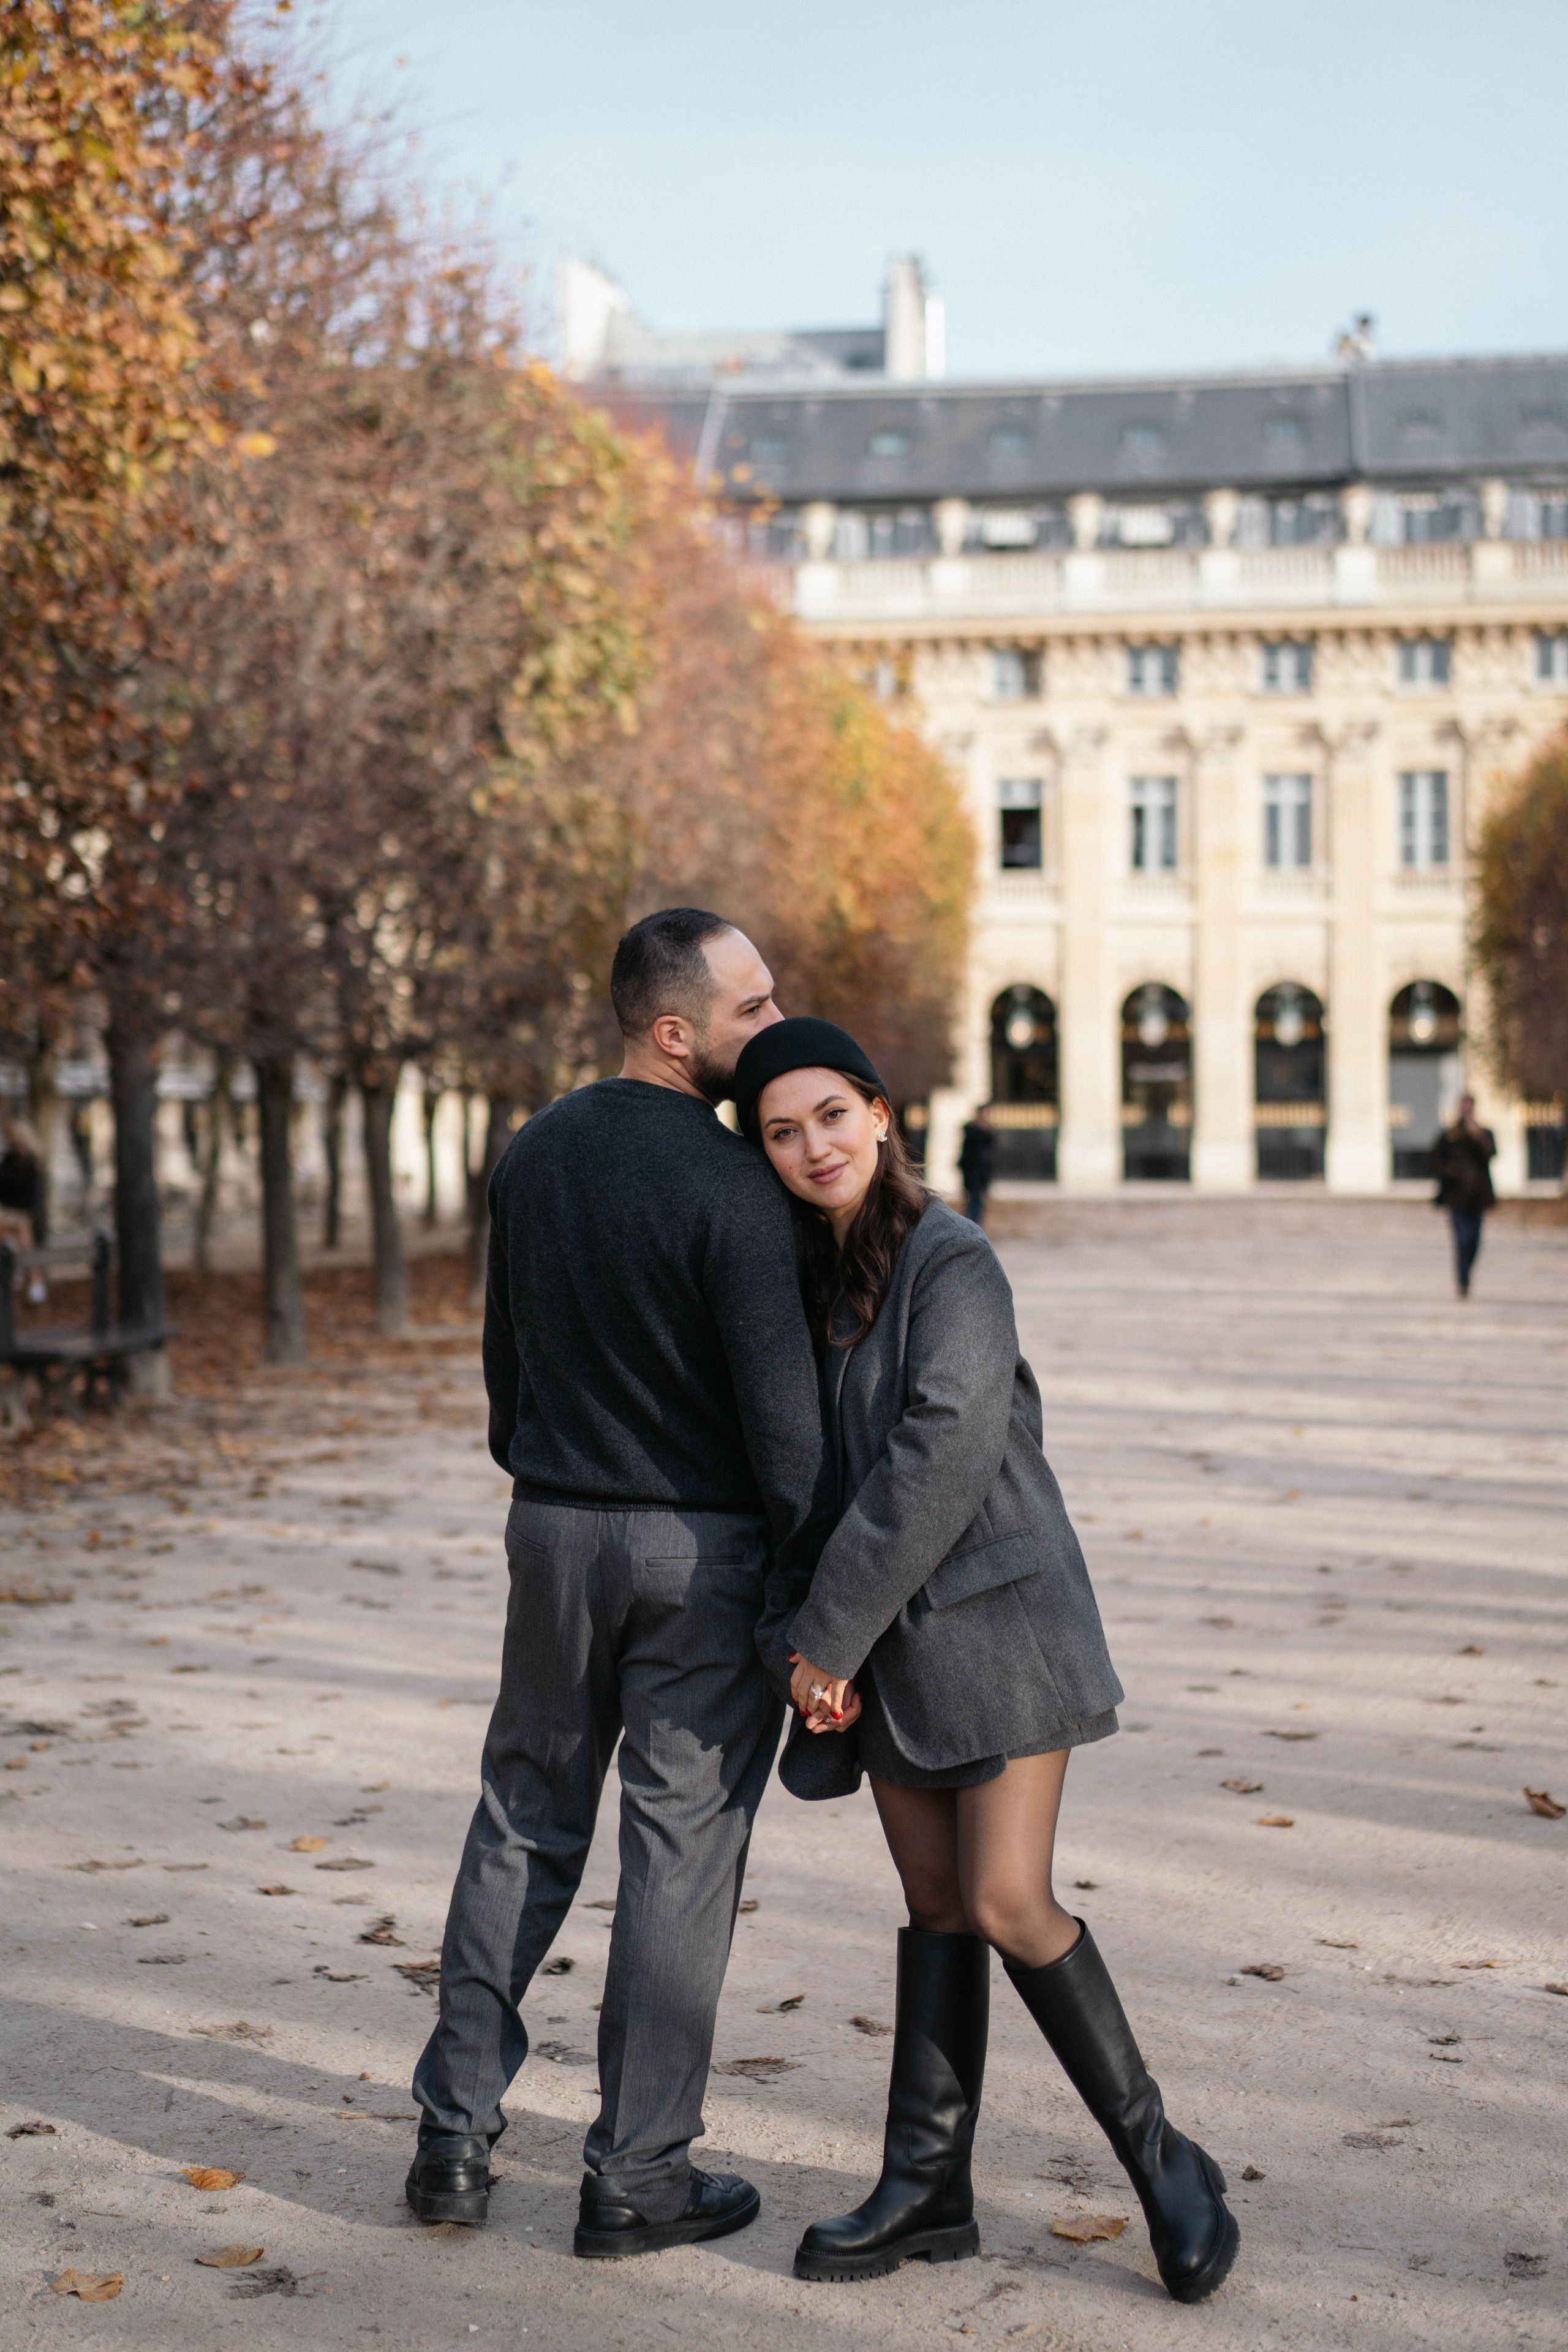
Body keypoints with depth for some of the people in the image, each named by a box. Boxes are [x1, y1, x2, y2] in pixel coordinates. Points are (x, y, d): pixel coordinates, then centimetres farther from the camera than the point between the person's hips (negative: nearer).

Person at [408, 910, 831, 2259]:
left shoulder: (533, 1154, 4)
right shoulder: (730, 1187, -18)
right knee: (683, 1850, 4)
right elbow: (783, 1415, -19)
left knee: (526, 1821, 16)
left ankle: (458, 2140, 19)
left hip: (555, 1530, 6)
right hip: (704, 1547, -6)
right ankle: (638, 2177, 12)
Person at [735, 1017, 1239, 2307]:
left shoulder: (952, 1261, -14)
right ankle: (929, 2187, 17)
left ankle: (1160, 2156, 9)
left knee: (1007, 1901, -10)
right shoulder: (804, 1276, 7)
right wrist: (800, 1641, -7)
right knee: (937, 1905, 10)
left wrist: (831, 1625, -20)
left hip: (994, 1613, -6)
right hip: (884, 1641, 6)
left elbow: (942, 1454, -23)